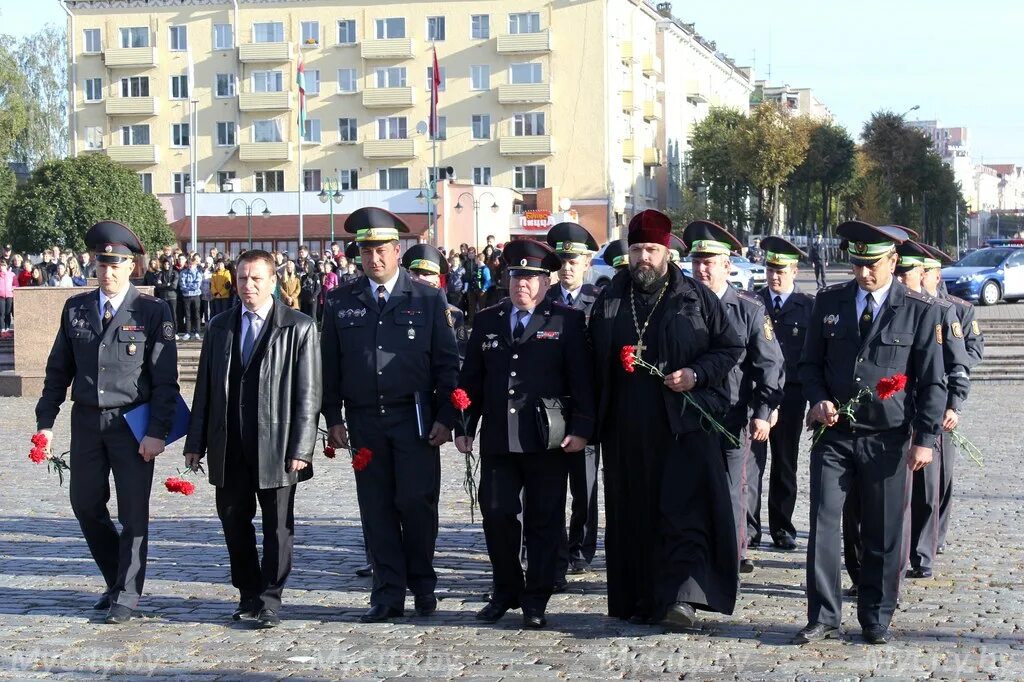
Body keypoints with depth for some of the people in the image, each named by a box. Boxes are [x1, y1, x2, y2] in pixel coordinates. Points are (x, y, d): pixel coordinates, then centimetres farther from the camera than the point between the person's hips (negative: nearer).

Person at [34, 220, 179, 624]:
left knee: (133, 512, 0)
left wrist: (157, 432, -14)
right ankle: (117, 581, 27)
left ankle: (127, 597, 11)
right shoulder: (75, 309, 7)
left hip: (133, 423, -4)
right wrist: (45, 421, 4)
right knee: (86, 506, 8)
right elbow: (59, 369, 11)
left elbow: (165, 379, -7)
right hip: (87, 421, 4)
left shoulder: (153, 312, -5)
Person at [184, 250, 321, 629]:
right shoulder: (220, 327, 11)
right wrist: (196, 442, 8)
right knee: (233, 520, 9)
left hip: (276, 446, -4)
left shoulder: (299, 328, -2)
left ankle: (270, 601, 12)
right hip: (229, 448, 4)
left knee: (278, 524, 2)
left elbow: (308, 394, -6)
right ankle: (248, 595, 24)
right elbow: (205, 387, 12)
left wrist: (300, 448, -12)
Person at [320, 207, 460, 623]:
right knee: (376, 508, 3)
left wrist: (444, 417, -5)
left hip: (415, 418, -2)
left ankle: (422, 584, 14)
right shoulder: (341, 302, 8)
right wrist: (333, 419, 3)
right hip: (364, 420, 2)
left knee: (417, 502, -5)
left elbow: (447, 363, 2)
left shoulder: (428, 300, 2)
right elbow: (330, 366, 10)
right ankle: (389, 594, 10)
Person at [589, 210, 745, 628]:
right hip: (626, 431, 3)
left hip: (684, 424, -3)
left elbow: (731, 347, 5)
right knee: (633, 515, 6)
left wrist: (697, 374, -12)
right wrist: (594, 420, 8)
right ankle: (640, 602, 13)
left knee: (683, 508, -12)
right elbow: (594, 362, 15)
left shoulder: (696, 298, 4)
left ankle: (681, 596, -16)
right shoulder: (608, 302, 12)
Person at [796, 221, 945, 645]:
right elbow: (810, 363, 13)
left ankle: (876, 619, 18)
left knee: (883, 534, 5)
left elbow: (932, 382, 0)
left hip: (887, 439, -2)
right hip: (834, 434, 2)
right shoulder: (829, 302, 6)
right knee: (824, 525, -2)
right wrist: (818, 400, -6)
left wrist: (925, 439, -7)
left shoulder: (920, 312, -1)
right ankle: (824, 617, 7)